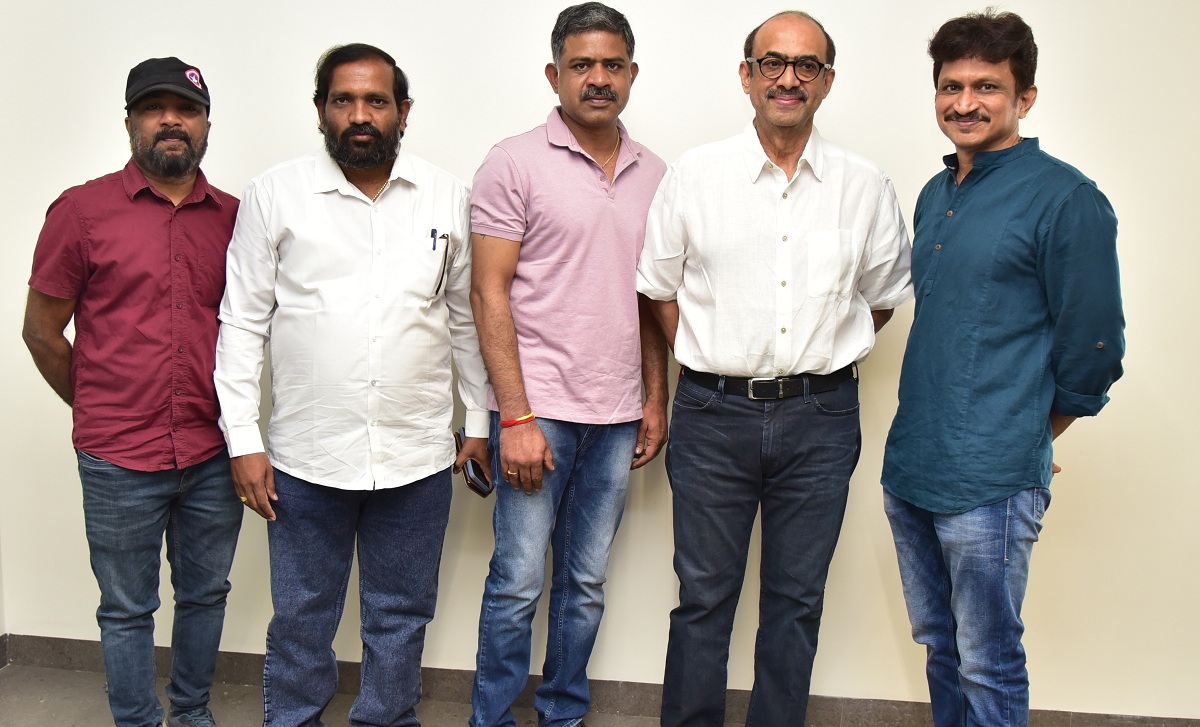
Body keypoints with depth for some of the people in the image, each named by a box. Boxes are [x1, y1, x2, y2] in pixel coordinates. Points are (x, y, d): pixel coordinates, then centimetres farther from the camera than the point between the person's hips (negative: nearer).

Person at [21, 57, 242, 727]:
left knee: (206, 595, 18)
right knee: (128, 609, 12)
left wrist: (232, 415, 8)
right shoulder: (83, 209, -3)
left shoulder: (233, 217, 4)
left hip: (213, 454, 3)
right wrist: (97, 411, 6)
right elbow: (42, 330, 2)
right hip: (119, 459, -3)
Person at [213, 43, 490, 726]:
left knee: (402, 616, 16)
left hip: (418, 455, 1)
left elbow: (467, 316, 9)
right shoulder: (274, 194, -1)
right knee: (301, 617, 14)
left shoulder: (448, 196, 3)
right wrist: (243, 439, -4)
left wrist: (481, 421, 9)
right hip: (306, 457, -1)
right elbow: (243, 322, 1)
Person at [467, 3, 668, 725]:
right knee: (518, 584, 1)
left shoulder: (654, 174, 11)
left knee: (586, 585, 13)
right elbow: (490, 293, -8)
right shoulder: (516, 164, -4)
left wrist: (656, 400, 10)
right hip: (538, 409, -4)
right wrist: (516, 417, -14)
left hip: (618, 416, 5)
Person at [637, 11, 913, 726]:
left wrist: (823, 361, 8)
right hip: (714, 414, -1)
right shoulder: (694, 174, 0)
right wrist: (715, 361, 3)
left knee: (796, 601, 12)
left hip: (820, 419, 1)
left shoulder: (866, 186, 2)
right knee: (704, 598, 9)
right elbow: (660, 288, 8)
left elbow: (884, 296, 14)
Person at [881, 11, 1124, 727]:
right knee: (939, 643, 19)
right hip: (908, 468, 7)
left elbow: (1093, 350, -8)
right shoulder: (935, 196, 12)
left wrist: (1023, 439, 2)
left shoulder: (1066, 199, -11)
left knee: (988, 667, 5)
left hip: (990, 485, -7)